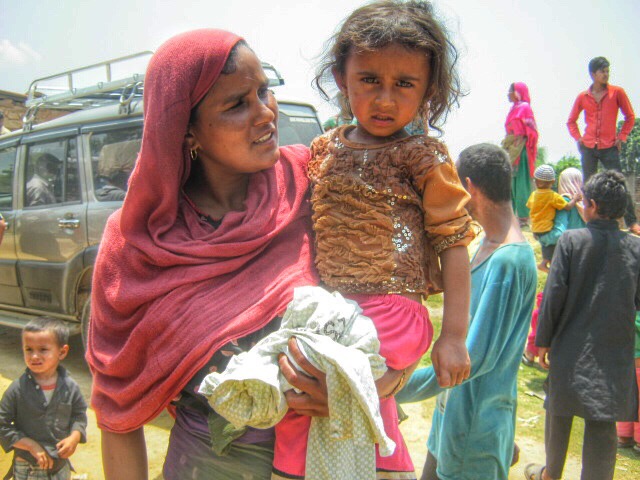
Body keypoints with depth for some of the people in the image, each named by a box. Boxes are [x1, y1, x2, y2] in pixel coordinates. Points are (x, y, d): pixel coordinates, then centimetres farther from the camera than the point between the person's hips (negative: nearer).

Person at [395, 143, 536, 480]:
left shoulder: (510, 260, -24)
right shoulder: (489, 244, 5)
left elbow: (478, 356, -26)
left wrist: (398, 389, -23)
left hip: (477, 421, -9)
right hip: (454, 404, 9)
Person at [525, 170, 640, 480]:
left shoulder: (571, 241, -10)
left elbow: (554, 294, -9)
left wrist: (543, 340, 0)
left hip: (570, 347, -1)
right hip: (615, 353, 1)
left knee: (559, 414, 18)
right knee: (602, 426, 7)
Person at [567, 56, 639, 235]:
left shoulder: (617, 92, 1)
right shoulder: (582, 97, 5)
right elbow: (571, 121, 17)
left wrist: (621, 137, -2)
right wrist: (578, 138, 4)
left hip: (609, 147, -2)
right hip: (588, 147, 2)